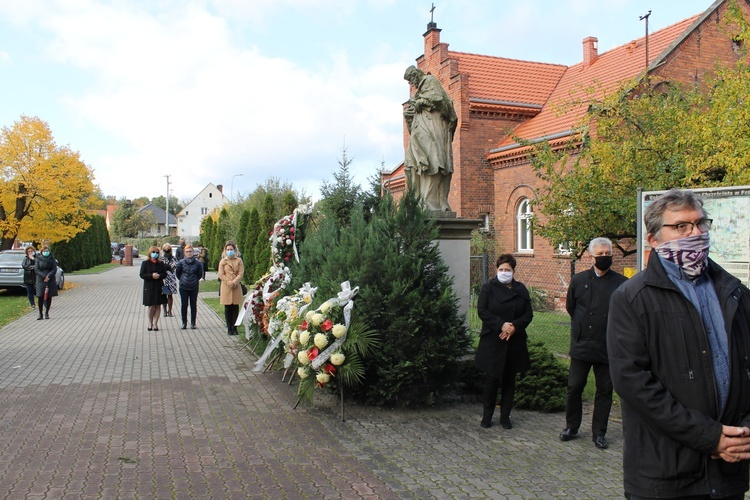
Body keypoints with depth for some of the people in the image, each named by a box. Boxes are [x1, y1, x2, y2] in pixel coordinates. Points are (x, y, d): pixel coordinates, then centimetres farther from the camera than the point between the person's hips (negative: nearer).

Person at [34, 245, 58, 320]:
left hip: (50, 280, 1)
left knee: (49, 297, 2)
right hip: (40, 280, -1)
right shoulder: (38, 259, 5)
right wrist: (44, 276, -16)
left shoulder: (52, 259, 7)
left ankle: (47, 313, 13)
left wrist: (48, 276, -16)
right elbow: (36, 269, -4)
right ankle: (40, 314, 3)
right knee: (40, 297, -5)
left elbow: (55, 269, -1)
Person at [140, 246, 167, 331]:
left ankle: (155, 323, 10)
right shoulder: (145, 263, 0)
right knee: (151, 306, -1)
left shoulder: (161, 263, 7)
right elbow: (142, 275, -5)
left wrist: (159, 276, -15)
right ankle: (150, 323, 16)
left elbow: (165, 274, 5)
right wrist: (151, 276, -19)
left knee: (158, 306, 2)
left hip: (159, 287, 2)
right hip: (149, 287, -2)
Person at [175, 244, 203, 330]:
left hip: (194, 287, 0)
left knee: (193, 305, 5)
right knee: (184, 305, 5)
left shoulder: (197, 263, -7)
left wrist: (195, 280, 9)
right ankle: (184, 323, 15)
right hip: (183, 287, 0)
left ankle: (193, 323, 13)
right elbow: (177, 273, 8)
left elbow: (200, 274, 8)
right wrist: (182, 280, 12)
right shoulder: (181, 263, -6)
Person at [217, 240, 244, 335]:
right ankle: (229, 328, 8)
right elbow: (221, 275, 1)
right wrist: (229, 282, -12)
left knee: (235, 308, 2)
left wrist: (234, 282, -13)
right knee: (228, 308, 2)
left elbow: (241, 273, 1)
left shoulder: (239, 261, 7)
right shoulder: (222, 261, 7)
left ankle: (234, 327, 10)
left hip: (236, 287, 0)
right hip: (226, 287, 0)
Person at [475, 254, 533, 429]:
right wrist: (501, 325, -19)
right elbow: (482, 311, -8)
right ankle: (487, 414, 16)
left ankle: (505, 416, 20)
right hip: (492, 342, -3)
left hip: (515, 342, 3)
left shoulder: (521, 289, 8)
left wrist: (514, 326, -14)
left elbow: (528, 314, 4)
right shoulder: (488, 288, 1)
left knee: (509, 379, 9)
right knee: (492, 378, 0)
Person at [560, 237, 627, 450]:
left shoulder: (621, 283, -2)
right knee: (574, 387, 6)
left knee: (605, 391, 8)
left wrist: (611, 329, 1)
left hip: (608, 347, -1)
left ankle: (599, 433, 21)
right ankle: (571, 427, 22)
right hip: (581, 345, 1)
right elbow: (570, 307, 16)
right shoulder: (579, 280, 4)